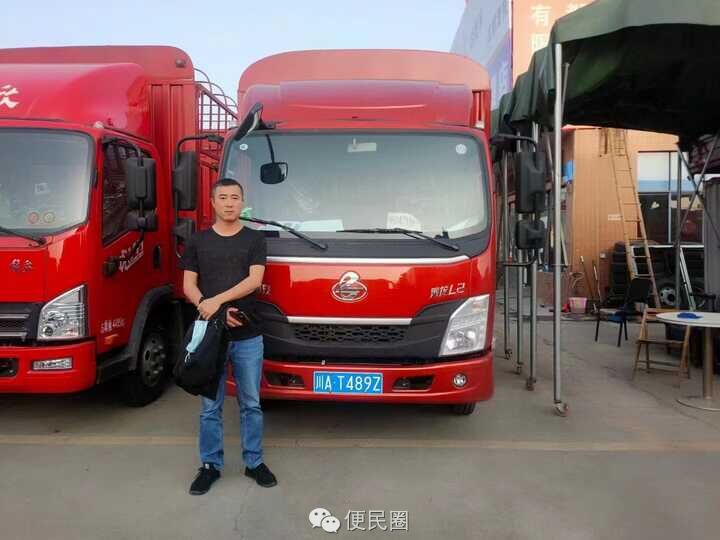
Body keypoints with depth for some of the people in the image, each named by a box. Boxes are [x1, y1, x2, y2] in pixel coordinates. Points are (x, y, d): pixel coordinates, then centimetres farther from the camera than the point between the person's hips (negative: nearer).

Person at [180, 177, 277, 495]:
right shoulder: (198, 241, 7)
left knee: (251, 403, 10)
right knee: (210, 406, 10)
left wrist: (217, 300, -18)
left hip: (248, 336, 0)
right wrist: (211, 309, -13)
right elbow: (188, 286, 3)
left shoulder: (254, 239, 4)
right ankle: (210, 465, 24)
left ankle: (254, 462, 24)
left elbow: (254, 280, -9)